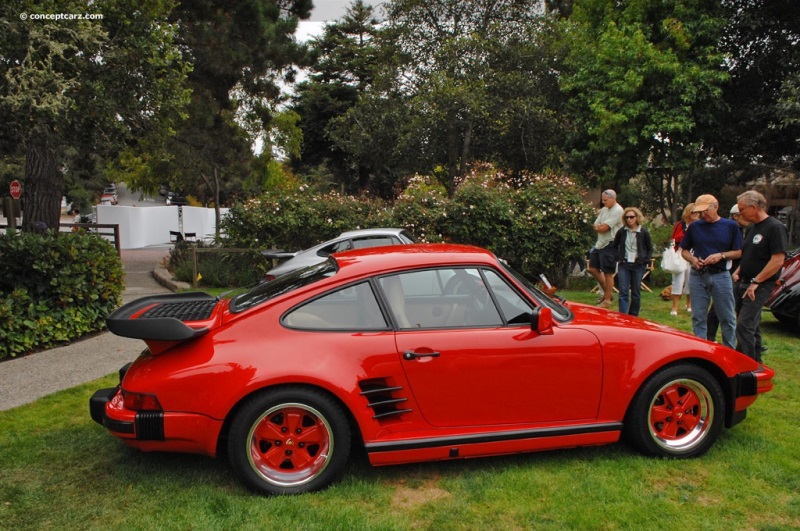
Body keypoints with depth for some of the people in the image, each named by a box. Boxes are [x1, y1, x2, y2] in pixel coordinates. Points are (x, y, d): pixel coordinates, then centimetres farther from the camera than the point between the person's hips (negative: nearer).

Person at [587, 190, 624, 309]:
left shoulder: (617, 211, -14)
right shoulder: (604, 209, 14)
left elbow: (603, 228, -20)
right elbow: (595, 226, 11)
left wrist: (598, 226, 0)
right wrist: (600, 227, -9)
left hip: (610, 245, -9)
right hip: (600, 244, 9)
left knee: (608, 273, -2)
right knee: (593, 269, 11)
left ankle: (607, 300, 7)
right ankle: (606, 292, 25)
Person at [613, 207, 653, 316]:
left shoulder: (644, 232, -1)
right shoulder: (621, 232, 3)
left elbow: (650, 249, 8)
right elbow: (615, 246, 17)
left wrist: (645, 261, -4)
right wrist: (618, 258, 4)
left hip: (638, 266, -1)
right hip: (624, 265, 1)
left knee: (636, 293, 7)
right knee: (623, 292, -5)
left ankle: (633, 316, 18)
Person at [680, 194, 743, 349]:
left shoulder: (731, 226, 2)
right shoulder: (694, 226, 8)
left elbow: (738, 252, 1)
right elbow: (684, 250, 12)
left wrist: (721, 255, -15)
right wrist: (692, 259, -8)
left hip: (721, 276, -2)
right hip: (697, 276, 2)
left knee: (727, 318, 3)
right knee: (698, 318, 6)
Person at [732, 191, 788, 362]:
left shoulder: (775, 228, -13)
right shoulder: (752, 229, 15)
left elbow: (778, 260, -20)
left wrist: (756, 282, -20)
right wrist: (737, 272, 7)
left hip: (760, 287, -9)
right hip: (744, 284, 9)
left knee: (744, 327, -15)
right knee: (752, 326, 16)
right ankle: (755, 363, 26)